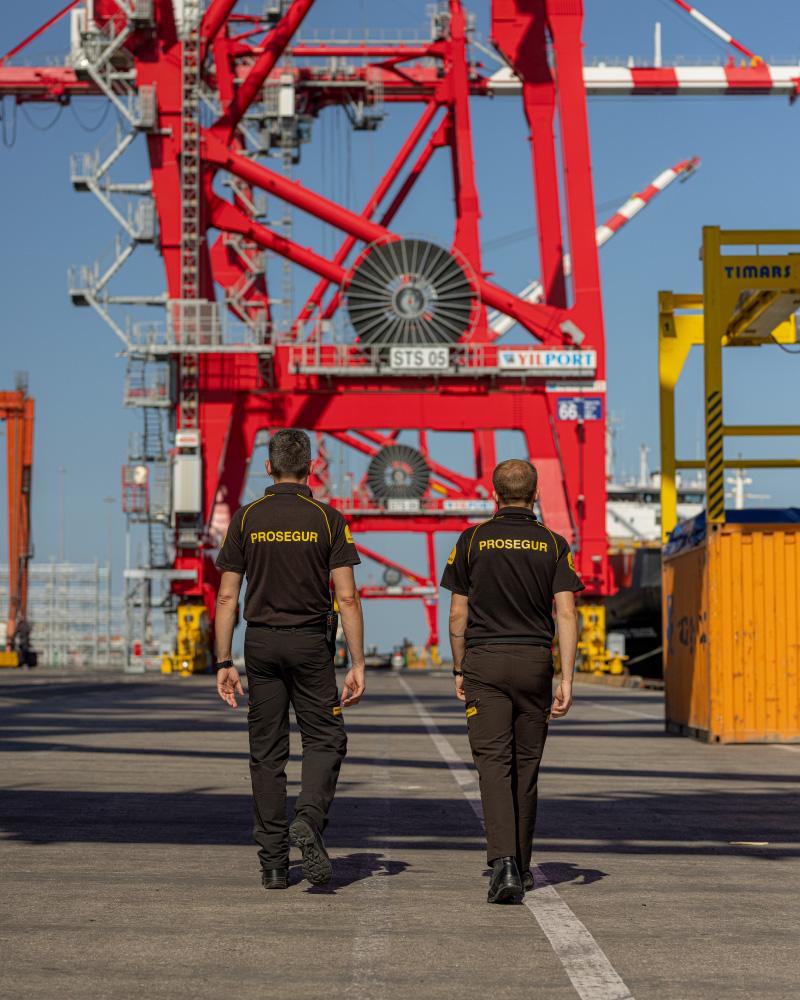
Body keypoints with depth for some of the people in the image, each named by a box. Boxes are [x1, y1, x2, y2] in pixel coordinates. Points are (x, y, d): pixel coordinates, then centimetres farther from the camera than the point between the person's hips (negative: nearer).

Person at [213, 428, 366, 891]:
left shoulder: (246, 519, 2)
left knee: (267, 752, 7)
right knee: (325, 739, 10)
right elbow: (348, 597, -8)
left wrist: (224, 663, 4)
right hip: (311, 643, -2)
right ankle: (309, 819, -16)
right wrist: (358, 664, -5)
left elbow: (227, 596, 0)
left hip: (261, 643, 2)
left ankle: (274, 862, 6)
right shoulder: (327, 519, -3)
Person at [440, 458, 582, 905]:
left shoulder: (473, 540, 1)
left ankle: (504, 861, -24)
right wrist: (567, 680, -7)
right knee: (526, 764, 12)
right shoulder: (554, 545, 2)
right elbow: (567, 614, -6)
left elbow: (458, 613, 2)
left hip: (484, 661, -1)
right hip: (535, 662, 1)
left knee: (494, 762, -6)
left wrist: (460, 670, 13)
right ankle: (521, 867, 21)